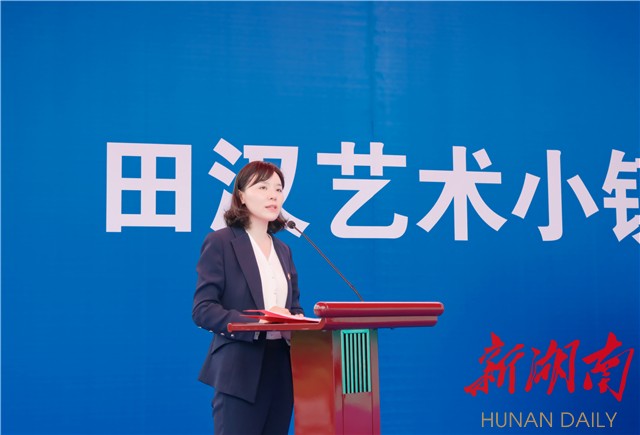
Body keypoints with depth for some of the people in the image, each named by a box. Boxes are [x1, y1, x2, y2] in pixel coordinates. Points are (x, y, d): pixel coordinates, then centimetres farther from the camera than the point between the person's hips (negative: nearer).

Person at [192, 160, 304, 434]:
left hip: (281, 368, 7)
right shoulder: (220, 242, -4)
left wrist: (297, 320, -5)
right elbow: (202, 310, -11)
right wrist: (256, 324, -23)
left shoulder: (282, 250, 17)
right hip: (240, 371, -6)